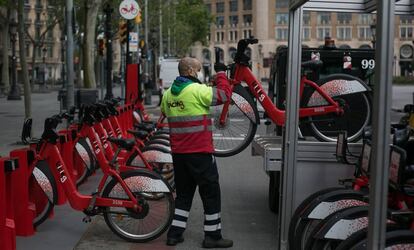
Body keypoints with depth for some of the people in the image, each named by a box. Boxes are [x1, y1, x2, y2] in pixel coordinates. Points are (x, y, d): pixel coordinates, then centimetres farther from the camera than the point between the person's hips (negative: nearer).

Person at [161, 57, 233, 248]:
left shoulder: (168, 93, 8)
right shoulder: (197, 90, -15)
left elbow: (165, 113, 22)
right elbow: (224, 94, -12)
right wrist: (221, 73, 0)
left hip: (178, 152, 7)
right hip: (200, 152, -7)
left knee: (183, 193, 17)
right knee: (211, 193, 5)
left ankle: (175, 233, 18)